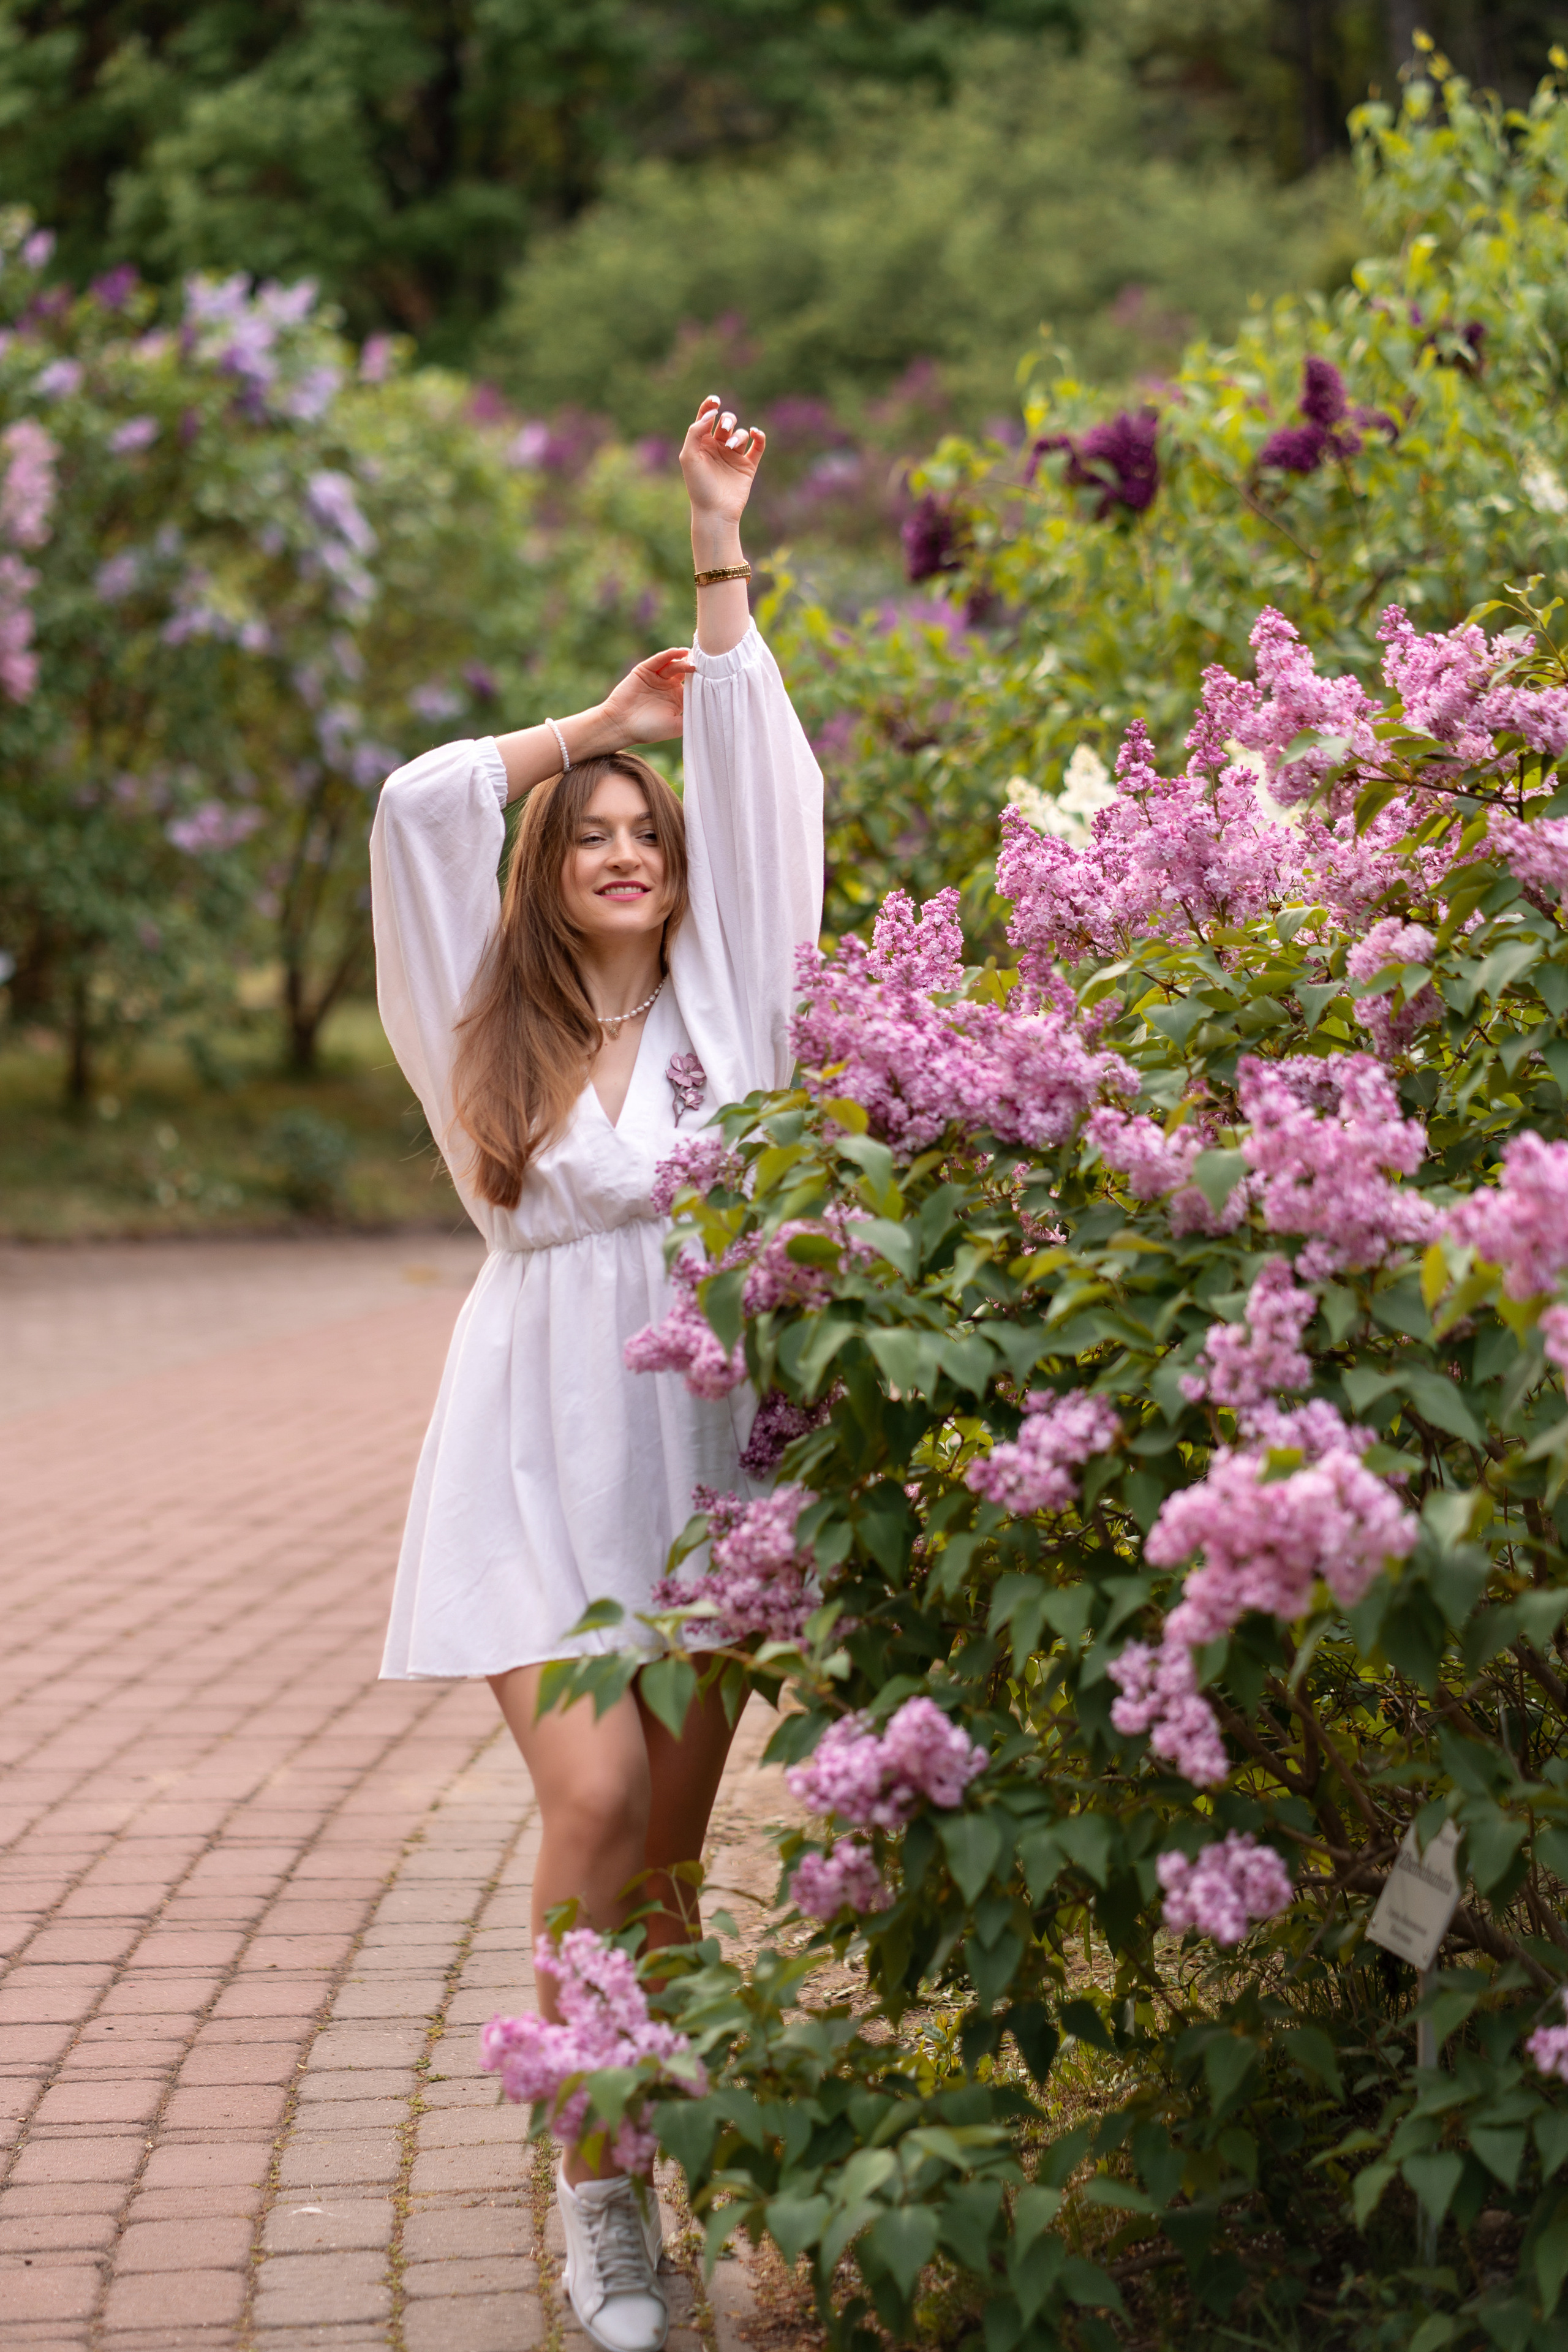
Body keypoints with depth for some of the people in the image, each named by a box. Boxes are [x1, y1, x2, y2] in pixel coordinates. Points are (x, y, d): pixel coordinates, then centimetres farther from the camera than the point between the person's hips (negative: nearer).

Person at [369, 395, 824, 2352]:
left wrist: (717, 547, 1)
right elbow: (419, 801, 2)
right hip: (537, 1455, -1)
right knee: (593, 1795, -14)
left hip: (703, 1449, 1)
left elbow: (753, 770, 3)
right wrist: (597, 718, 11)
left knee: (671, 1833, 4)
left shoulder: (721, 997, 9)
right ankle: (597, 2183, -3)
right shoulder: (496, 1031, 8)